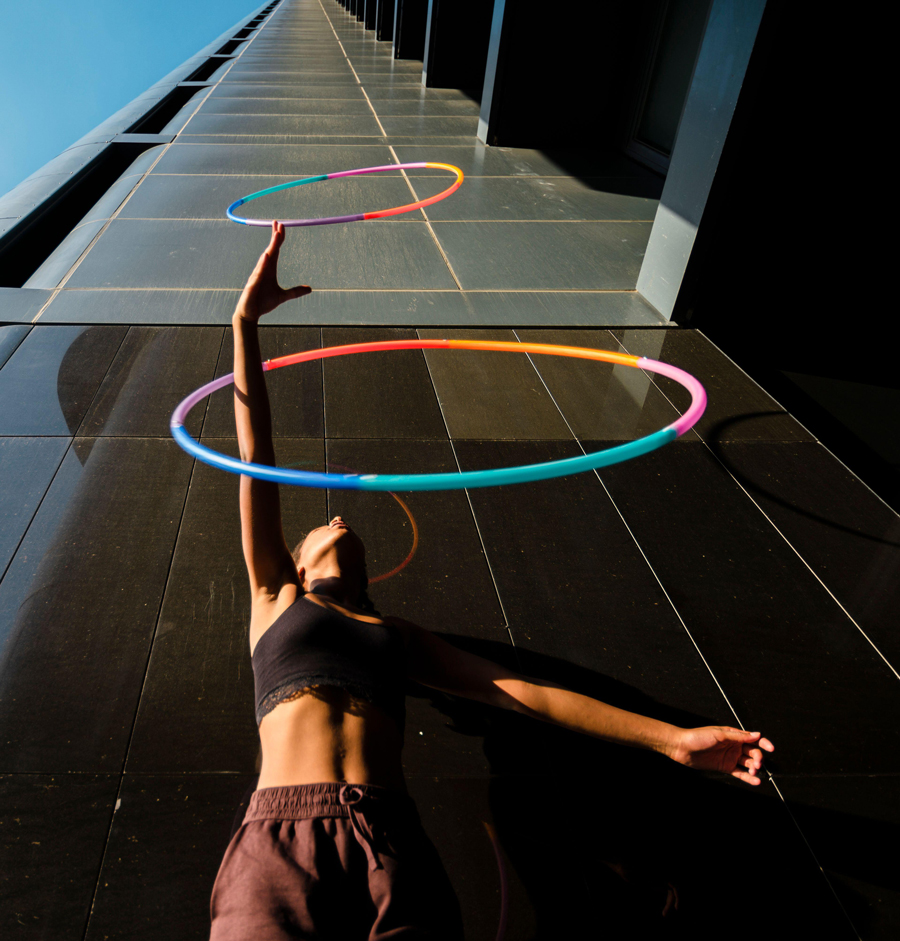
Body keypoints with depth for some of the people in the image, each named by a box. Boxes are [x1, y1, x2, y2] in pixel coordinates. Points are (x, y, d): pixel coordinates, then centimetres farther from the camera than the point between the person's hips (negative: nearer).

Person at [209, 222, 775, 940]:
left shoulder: (397, 634, 22)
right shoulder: (277, 601, 19)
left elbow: (525, 690, 18)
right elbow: (257, 471, 11)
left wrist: (672, 739, 13)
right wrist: (245, 325, 8)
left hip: (391, 844, 2)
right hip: (280, 837, -2)